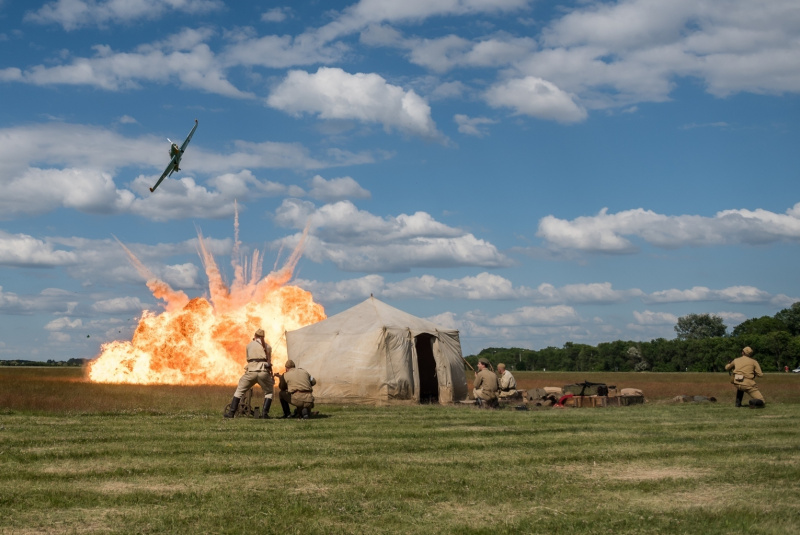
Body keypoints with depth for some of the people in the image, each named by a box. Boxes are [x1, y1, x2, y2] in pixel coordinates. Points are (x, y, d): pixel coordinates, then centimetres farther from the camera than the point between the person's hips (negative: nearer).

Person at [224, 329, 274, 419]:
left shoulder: (249, 345, 16)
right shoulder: (267, 346, 17)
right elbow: (269, 362, 15)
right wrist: (272, 376, 22)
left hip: (251, 371, 0)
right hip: (264, 372, 0)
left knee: (239, 390, 13)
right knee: (269, 392, 18)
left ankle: (231, 412, 7)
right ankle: (264, 413, 1)